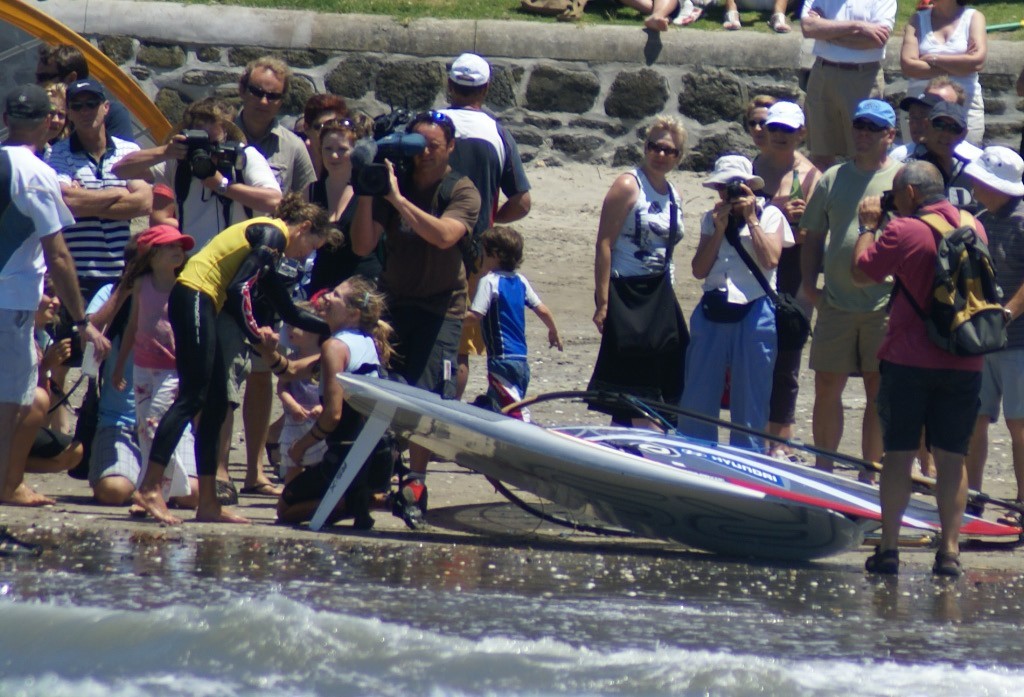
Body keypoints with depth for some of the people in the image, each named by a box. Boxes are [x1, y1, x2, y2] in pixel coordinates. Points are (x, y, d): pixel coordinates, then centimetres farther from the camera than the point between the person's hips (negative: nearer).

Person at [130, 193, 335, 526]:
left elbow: (290, 313, 33)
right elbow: (239, 288, -18)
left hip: (201, 304, 10)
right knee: (192, 398, -16)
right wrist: (256, 336, -13)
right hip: (195, 296, -10)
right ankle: (149, 488, -23)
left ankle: (208, 504, 8)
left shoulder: (269, 240, 25)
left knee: (216, 405, 8)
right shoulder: (273, 235, -5)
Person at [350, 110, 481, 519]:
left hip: (440, 306, -3)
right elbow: (363, 246, -3)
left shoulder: (461, 192, -4)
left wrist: (399, 199, -30)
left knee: (426, 396, -13)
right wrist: (366, 195, -16)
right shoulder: (391, 184, 4)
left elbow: (444, 235, -25)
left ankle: (415, 480, -7)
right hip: (393, 301, 3)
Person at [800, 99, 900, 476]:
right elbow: (812, 235, 15)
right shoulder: (833, 178, 10)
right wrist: (809, 282, 3)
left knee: (878, 390, 4)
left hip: (886, 304, -3)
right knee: (826, 387, 5)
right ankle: (823, 468, 16)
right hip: (836, 301, 3)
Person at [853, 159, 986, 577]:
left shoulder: (903, 232, -11)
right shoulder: (974, 229, 5)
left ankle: (889, 547, 1)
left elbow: (860, 272, -4)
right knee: (952, 456, 6)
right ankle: (949, 550, 1)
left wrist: (868, 226, 10)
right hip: (964, 365, 4)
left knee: (898, 453, 3)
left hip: (909, 361, -4)